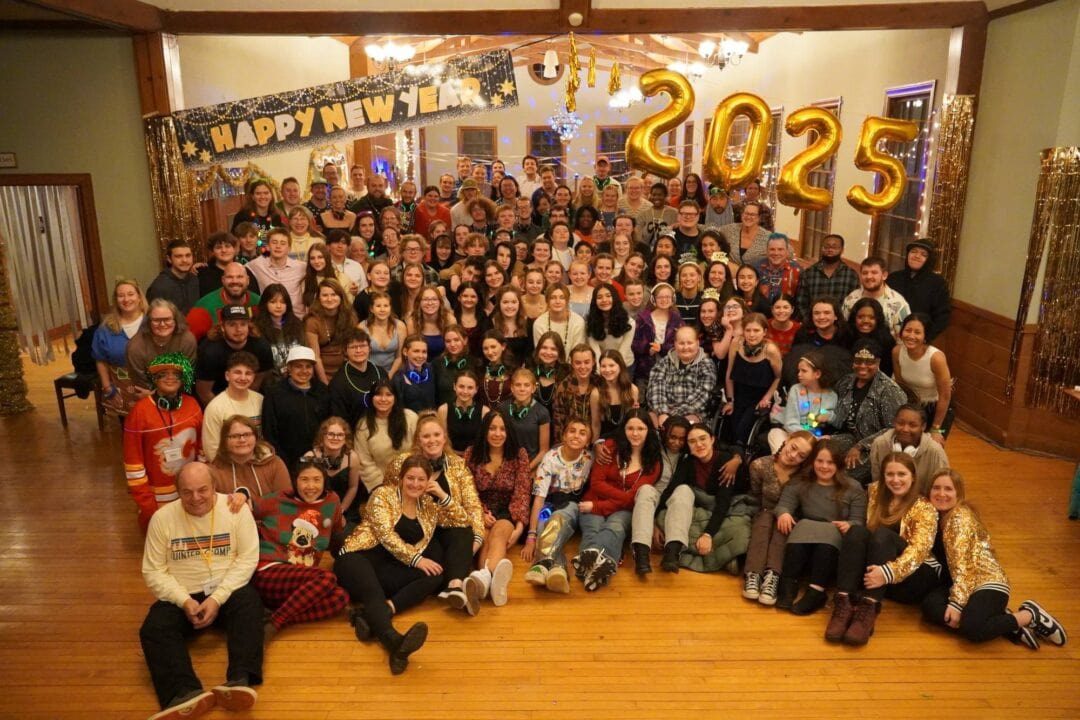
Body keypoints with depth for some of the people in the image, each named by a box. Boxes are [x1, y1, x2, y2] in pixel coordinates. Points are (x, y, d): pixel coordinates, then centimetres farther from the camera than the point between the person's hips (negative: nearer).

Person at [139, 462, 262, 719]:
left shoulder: (236, 509, -7)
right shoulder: (162, 518, -3)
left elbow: (247, 559, -9)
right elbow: (153, 571, -2)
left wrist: (217, 598, -19)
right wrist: (185, 601, -16)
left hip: (228, 590, -1)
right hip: (181, 596, 2)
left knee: (250, 604, -33)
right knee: (154, 629, -27)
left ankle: (239, 681, -47)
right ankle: (187, 693, -46)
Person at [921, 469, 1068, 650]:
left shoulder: (960, 516, -12)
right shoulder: (938, 517, 13)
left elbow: (962, 563, -19)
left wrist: (956, 603, -24)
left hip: (988, 583, -7)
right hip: (965, 585, 7)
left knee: (971, 629, -31)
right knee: (930, 607, -22)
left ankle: (1031, 614, -4)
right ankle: (1001, 617, -11)